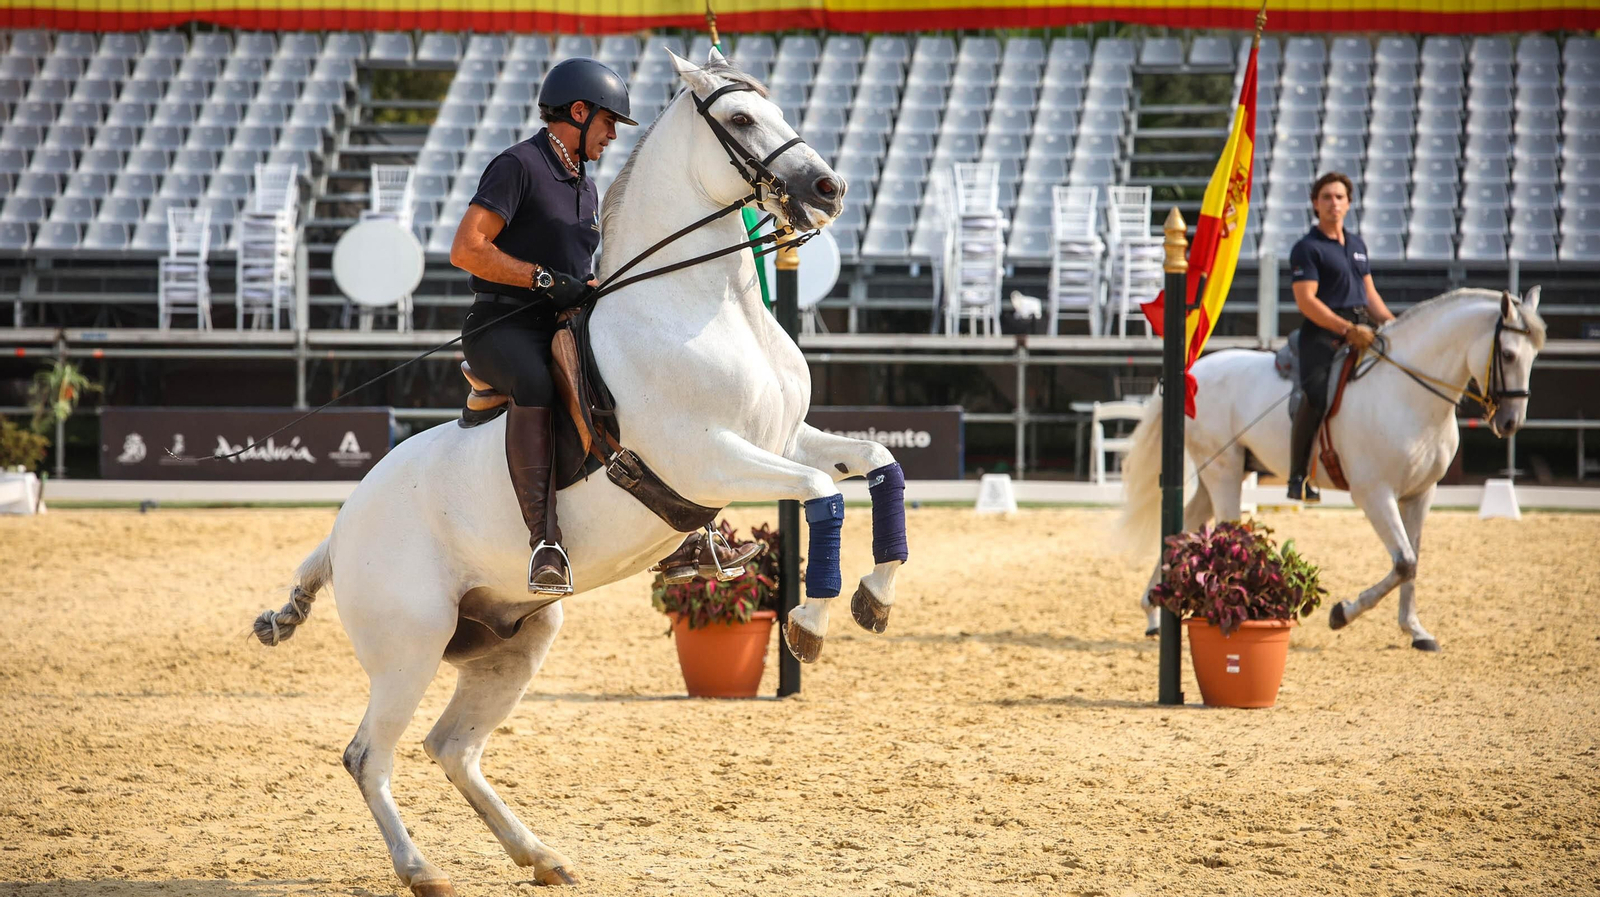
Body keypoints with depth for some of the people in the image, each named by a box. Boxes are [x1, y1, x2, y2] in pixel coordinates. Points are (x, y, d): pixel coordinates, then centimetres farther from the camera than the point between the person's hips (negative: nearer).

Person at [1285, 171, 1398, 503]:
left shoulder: (1357, 245, 20)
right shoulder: (1307, 248, -3)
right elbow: (1306, 300, -12)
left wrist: (1391, 323, 8)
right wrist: (1347, 329, -19)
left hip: (1360, 331, 7)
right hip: (1323, 335, -7)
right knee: (1317, 396, -24)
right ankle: (1298, 476, -18)